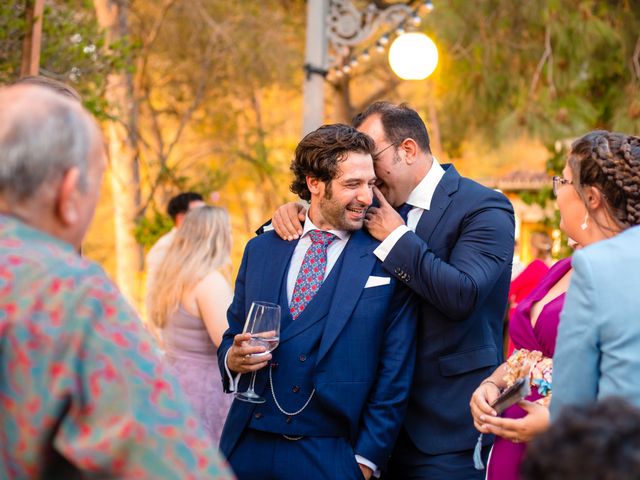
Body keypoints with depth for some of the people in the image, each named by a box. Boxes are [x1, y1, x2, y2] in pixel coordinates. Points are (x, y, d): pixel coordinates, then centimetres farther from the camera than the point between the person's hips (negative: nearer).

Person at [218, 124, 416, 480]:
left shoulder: (387, 262, -4)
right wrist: (232, 358, -8)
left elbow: (395, 374, -4)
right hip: (248, 448, 3)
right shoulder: (261, 250, 8)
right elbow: (233, 334, 14)